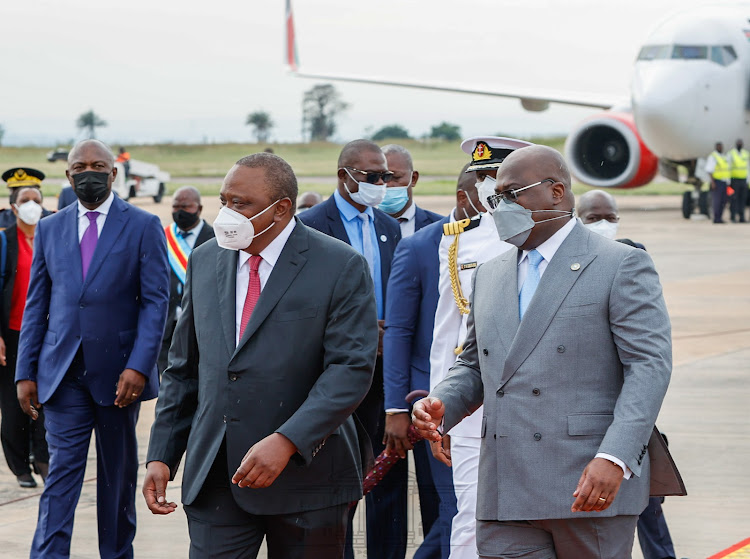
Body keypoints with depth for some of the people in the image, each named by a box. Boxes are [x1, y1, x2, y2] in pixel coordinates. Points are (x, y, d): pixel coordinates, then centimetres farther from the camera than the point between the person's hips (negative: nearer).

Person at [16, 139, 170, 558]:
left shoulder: (144, 226, 0)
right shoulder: (50, 229, 9)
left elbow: (156, 301, -5)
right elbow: (37, 305, 10)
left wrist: (138, 367, -16)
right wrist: (26, 372, 3)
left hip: (118, 374, -1)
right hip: (64, 374, 1)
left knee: (119, 476, 10)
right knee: (62, 473, -6)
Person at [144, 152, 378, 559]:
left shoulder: (341, 268, -7)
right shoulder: (205, 261, 10)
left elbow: (351, 368, -15)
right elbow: (183, 369, 15)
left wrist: (286, 442, -26)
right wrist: (161, 456, 7)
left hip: (305, 475, -3)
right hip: (214, 478, 3)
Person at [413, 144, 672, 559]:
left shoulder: (621, 266, -1)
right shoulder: (490, 276, 19)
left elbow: (649, 366, -9)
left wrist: (614, 458, -21)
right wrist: (440, 406, 3)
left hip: (594, 484, -5)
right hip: (506, 497, 5)